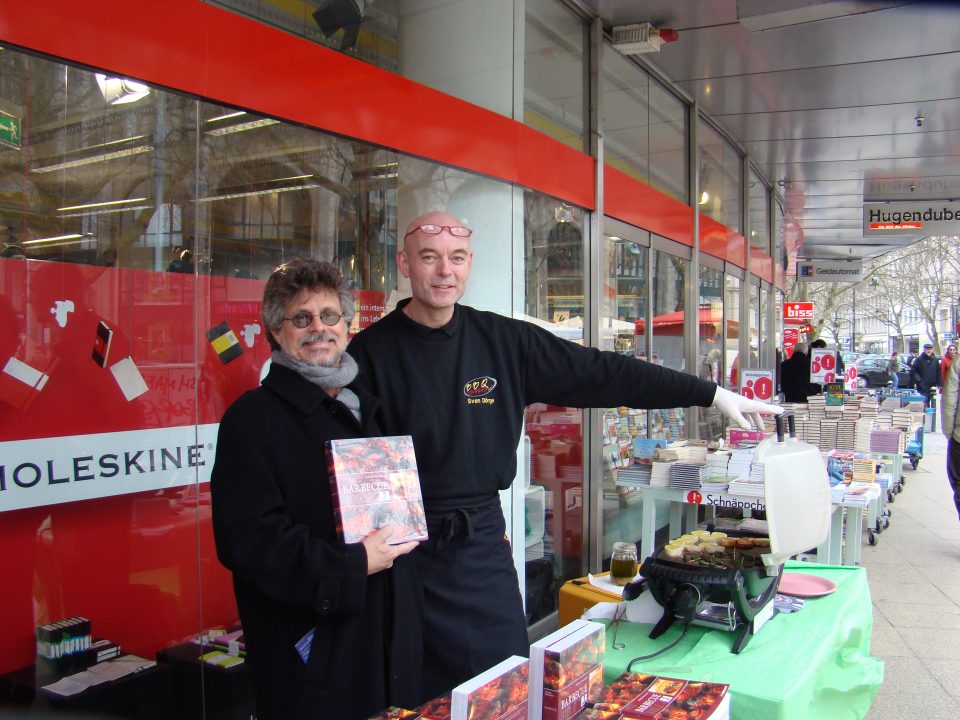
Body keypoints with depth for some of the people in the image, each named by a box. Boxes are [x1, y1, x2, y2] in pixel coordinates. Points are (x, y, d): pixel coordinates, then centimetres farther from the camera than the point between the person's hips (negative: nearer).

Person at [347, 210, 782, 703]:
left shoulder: (504, 341, 0)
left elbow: (602, 374, 1)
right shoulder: (370, 353, -8)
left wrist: (711, 394, 1)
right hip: (406, 551, -2)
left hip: (484, 548, 3)